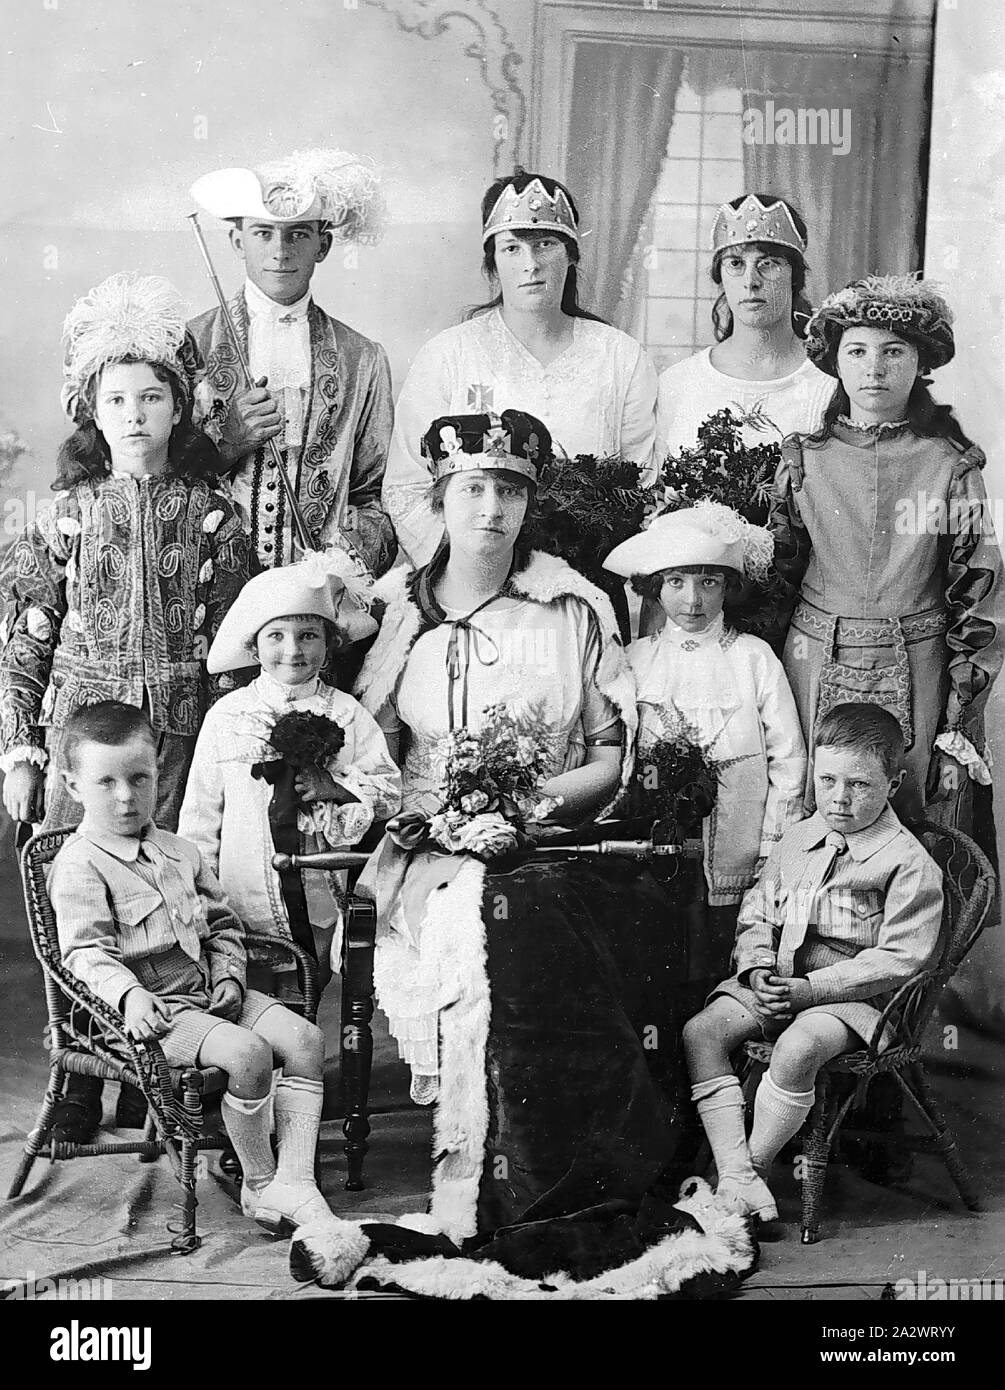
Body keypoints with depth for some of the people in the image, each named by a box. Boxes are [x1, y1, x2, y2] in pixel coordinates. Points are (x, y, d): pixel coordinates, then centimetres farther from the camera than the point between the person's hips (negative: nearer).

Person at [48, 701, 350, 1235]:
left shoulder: (179, 852, 16)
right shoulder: (78, 865, -7)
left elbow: (222, 924, 22)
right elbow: (86, 950, -18)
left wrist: (229, 973, 4)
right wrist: (128, 994, -35)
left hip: (208, 992, 8)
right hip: (152, 1006, -8)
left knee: (305, 1038, -10)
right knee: (248, 1052, -28)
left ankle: (292, 1182, -13)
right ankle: (257, 1182, -8)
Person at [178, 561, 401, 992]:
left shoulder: (347, 714, 3)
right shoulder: (226, 715, 2)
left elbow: (389, 790, 3)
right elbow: (201, 811, 7)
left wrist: (336, 788, -14)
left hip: (323, 903, 0)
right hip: (243, 904, 0)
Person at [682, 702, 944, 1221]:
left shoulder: (909, 863, -7)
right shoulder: (797, 839, 12)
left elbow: (899, 959, -13)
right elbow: (756, 911, 18)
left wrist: (811, 989, -19)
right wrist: (758, 968, -3)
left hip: (854, 997, -6)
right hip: (777, 984, 6)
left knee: (797, 1048, -36)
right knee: (700, 1031, -17)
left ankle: (752, 1167, -17)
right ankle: (737, 1178, -23)